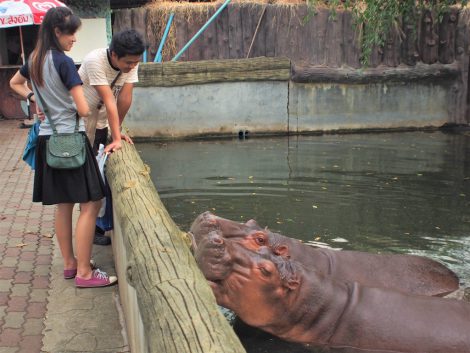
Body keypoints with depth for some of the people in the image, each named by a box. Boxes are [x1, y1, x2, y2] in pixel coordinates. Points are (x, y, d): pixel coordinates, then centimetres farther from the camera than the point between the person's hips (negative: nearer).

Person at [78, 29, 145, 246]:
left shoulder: (131, 63, -14)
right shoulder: (95, 61, -30)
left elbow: (125, 98, -13)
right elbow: (109, 101, -33)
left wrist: (117, 131, -10)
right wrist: (116, 138, -31)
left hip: (102, 122, 6)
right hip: (80, 121, -6)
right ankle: (91, 228, 8)